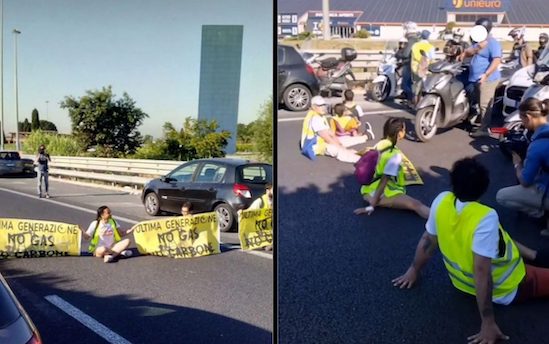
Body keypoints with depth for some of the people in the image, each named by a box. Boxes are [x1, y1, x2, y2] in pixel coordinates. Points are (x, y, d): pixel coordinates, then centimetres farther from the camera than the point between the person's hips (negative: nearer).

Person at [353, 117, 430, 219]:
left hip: (368, 191, 9)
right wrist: (372, 206, -21)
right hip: (383, 195, -9)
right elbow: (384, 180, -22)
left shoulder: (379, 145, 3)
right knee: (416, 205, -25)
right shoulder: (395, 155, -19)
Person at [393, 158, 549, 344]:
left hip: (463, 280, 6)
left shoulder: (441, 201, -19)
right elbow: (482, 273, -35)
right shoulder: (486, 217, -35)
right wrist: (488, 323, -30)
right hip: (505, 290, -6)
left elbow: (428, 241, -4)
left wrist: (414, 270, 11)